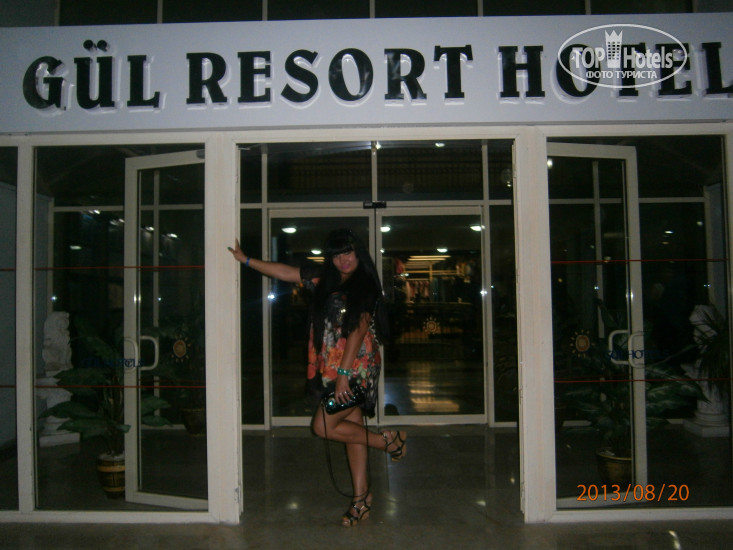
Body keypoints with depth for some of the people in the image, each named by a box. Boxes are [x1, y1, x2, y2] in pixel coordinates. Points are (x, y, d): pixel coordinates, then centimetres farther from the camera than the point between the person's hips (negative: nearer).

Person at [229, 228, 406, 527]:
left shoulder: (364, 285, -9)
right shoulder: (325, 279, 11)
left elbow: (358, 329, -17)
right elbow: (285, 272, 17)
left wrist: (344, 373, -22)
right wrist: (246, 260, 20)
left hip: (356, 368, -7)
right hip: (334, 369, 7)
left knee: (323, 426, -8)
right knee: (352, 426, 8)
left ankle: (387, 440, 8)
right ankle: (361, 497, 16)